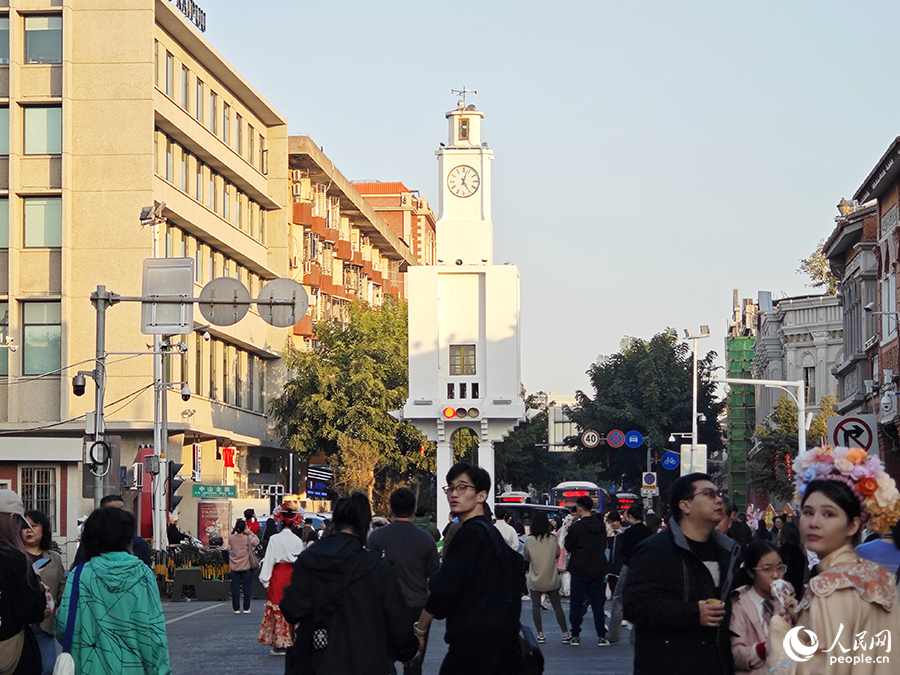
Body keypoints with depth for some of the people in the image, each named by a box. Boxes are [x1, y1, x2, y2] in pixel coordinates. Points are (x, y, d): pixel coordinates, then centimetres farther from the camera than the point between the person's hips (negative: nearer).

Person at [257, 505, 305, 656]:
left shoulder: (274, 539, -8)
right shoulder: (298, 541, 2)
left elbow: (269, 560, -7)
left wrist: (265, 580, -1)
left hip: (278, 576, -3)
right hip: (294, 576, 4)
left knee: (277, 609, 0)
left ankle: (280, 645, -3)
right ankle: (292, 642, 12)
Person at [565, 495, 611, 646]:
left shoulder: (576, 527, -15)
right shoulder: (601, 526, 2)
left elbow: (568, 547, -3)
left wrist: (567, 533, 10)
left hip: (579, 571, -4)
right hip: (598, 571, 4)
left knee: (576, 604, 6)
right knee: (597, 604, 6)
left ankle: (575, 635, 9)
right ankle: (601, 637, 3)